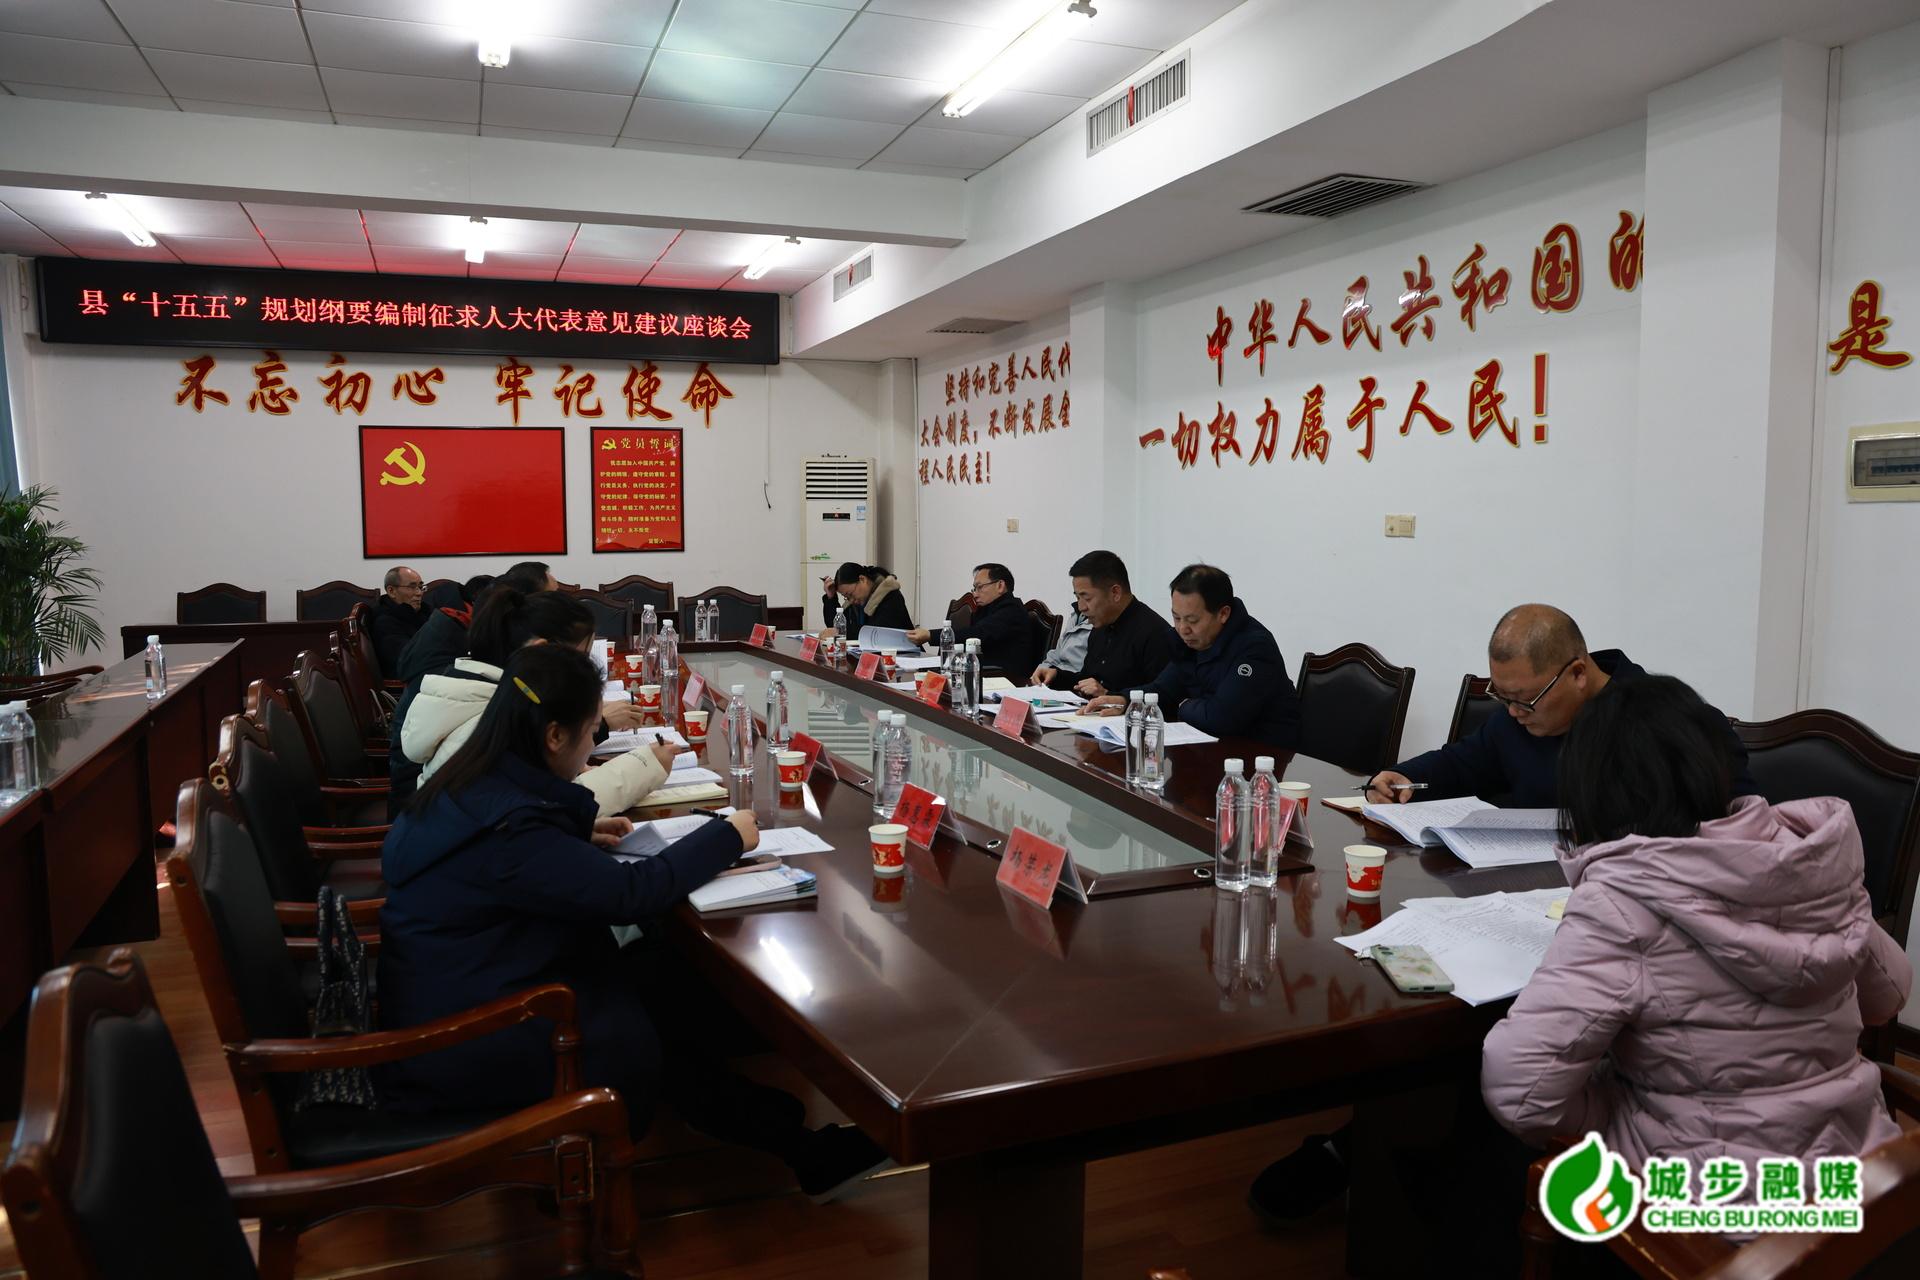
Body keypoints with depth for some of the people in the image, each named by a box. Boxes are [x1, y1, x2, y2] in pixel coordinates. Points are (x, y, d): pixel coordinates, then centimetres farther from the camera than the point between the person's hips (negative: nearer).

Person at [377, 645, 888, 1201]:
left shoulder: (471, 788, 1)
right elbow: (630, 891, -28)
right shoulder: (505, 828, -30)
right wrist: (728, 837, -15)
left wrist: (580, 835, 6)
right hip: (465, 1049, -9)